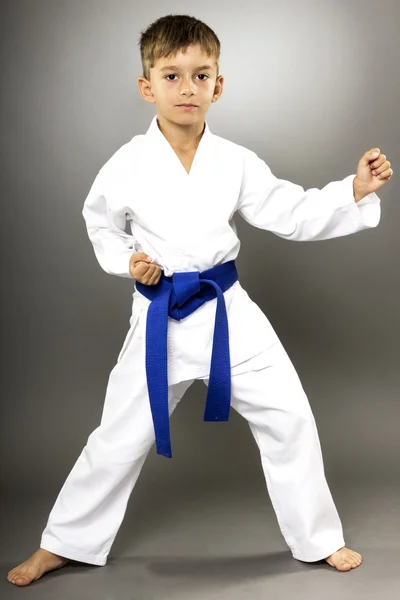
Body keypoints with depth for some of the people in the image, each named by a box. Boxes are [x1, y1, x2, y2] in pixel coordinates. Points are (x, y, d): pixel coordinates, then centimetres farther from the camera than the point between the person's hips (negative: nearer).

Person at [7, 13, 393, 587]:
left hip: (227, 308, 2)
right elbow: (100, 222, 10)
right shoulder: (127, 166, -7)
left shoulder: (236, 162, -3)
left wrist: (356, 190, -14)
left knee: (289, 417, 2)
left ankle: (319, 539, 24)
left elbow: (293, 214, -2)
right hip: (160, 318, -1)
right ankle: (62, 544, 28)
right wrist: (125, 259, -8)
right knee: (120, 438, 6)